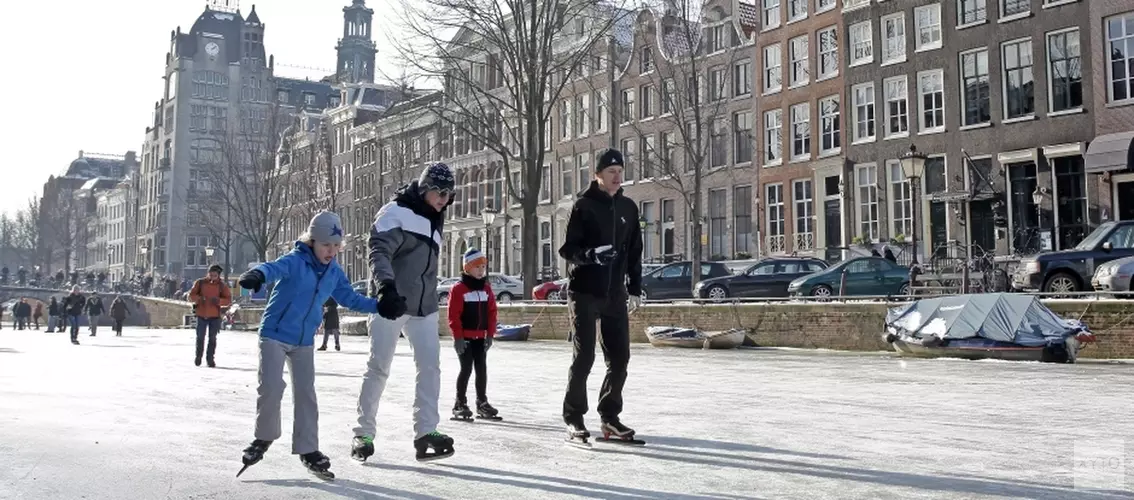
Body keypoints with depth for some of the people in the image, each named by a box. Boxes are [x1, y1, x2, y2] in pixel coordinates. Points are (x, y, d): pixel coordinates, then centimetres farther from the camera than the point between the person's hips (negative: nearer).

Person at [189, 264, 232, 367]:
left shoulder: (222, 285, 0)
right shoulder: (200, 283, 0)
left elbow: (229, 300, -2)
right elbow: (191, 296, 1)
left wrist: (219, 301, -21)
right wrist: (199, 298, -20)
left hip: (215, 316, 0)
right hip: (201, 314, 0)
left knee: (212, 338, 2)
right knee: (200, 337, 5)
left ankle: (210, 359, 10)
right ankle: (198, 356, 23)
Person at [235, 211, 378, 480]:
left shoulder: (334, 273, 3)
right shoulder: (295, 261, -17)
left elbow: (350, 298, 15)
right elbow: (275, 268, -38)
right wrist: (258, 274, -61)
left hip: (304, 342, 5)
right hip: (274, 334, -5)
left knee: (306, 393, 5)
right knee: (271, 387, -14)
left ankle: (307, 449, 13)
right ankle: (264, 437, 11)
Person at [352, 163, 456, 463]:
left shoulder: (434, 219, 15)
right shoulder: (396, 213, -10)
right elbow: (379, 252, -23)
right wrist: (385, 287, -39)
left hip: (424, 306, 7)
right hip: (390, 303, -7)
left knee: (430, 365, -4)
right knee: (378, 367, -1)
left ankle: (426, 432, -3)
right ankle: (364, 433, 10)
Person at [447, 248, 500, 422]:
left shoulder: (486, 288, 9)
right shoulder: (458, 289, -10)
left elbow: (492, 312, 10)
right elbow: (453, 315, -13)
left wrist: (490, 334, 5)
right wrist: (458, 336, -15)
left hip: (480, 337, 6)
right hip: (464, 337, -6)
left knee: (482, 369, 8)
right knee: (466, 369, -6)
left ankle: (482, 403, 18)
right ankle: (460, 404, 4)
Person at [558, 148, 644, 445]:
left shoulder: (628, 208, 10)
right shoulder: (584, 206, -5)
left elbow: (635, 251, 15)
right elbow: (567, 249, -8)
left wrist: (634, 289, 12)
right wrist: (590, 254, -27)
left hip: (615, 294, 5)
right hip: (584, 292, -5)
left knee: (620, 357, 5)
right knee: (584, 357, -4)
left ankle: (610, 416, 19)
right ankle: (573, 418, 9)